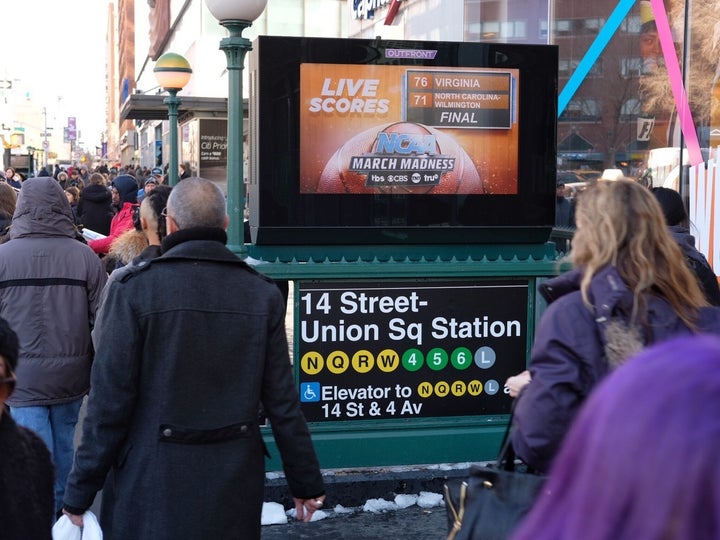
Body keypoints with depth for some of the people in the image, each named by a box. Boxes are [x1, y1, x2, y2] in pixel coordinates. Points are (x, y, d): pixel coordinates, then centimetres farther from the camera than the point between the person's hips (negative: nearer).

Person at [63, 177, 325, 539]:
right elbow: (282, 401, -2)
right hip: (234, 483, 3)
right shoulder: (262, 293, -2)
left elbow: (110, 401, -11)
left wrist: (80, 491, -2)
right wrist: (306, 482, 8)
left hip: (152, 485, -2)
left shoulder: (134, 290, -10)